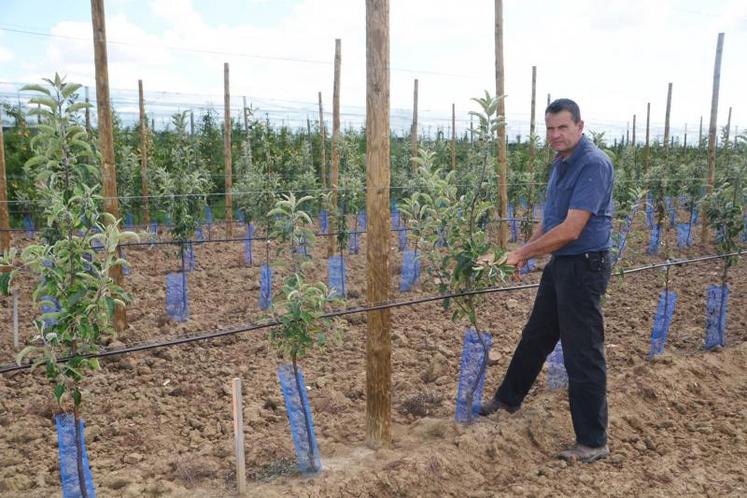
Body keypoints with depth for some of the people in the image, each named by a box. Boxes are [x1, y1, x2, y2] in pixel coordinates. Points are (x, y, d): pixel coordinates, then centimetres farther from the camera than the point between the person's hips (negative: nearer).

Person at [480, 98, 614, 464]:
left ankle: (593, 442, 13)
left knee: (583, 354, -1)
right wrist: (524, 254, 7)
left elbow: (571, 229, -26)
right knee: (535, 337, 22)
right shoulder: (561, 163, 10)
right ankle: (508, 398, 41)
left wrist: (521, 253, -20)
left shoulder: (594, 164, -20)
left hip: (584, 266, -9)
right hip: (559, 264, 9)